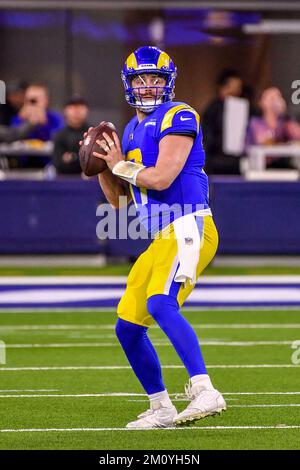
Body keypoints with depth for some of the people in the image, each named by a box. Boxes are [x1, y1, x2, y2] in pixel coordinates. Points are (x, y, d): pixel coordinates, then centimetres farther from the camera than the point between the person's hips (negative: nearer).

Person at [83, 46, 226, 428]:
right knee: (127, 327, 9)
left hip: (188, 228, -10)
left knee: (160, 303, -32)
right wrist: (102, 164, 7)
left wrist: (120, 165, -4)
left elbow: (161, 179, -19)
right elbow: (118, 199, 23)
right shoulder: (133, 131, 20)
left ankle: (204, 391, -40)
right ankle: (162, 409, 20)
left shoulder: (178, 117, -7)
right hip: (162, 239, 10)